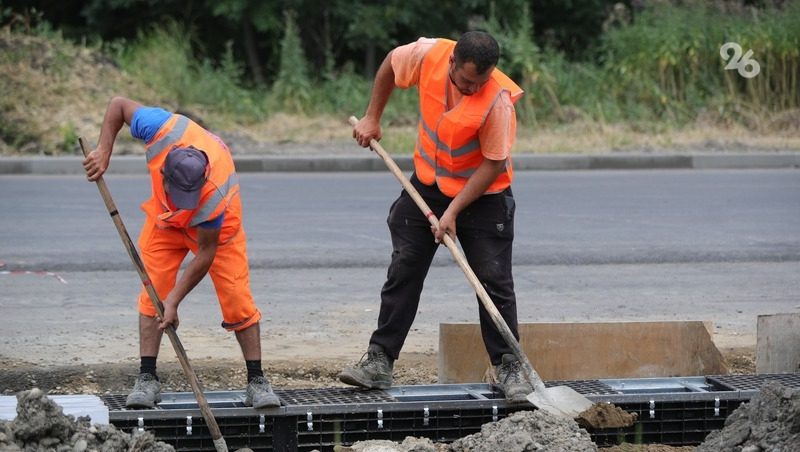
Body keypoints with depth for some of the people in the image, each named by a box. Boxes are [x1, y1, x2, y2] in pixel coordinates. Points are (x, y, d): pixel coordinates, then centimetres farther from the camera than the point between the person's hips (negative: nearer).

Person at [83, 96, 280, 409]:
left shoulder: (215, 194, -44)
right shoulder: (164, 131, -39)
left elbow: (205, 253, -32)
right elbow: (119, 105, -19)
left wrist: (174, 300, -30)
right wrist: (103, 151, -26)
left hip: (216, 227, -3)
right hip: (165, 219, 3)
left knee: (237, 300, -8)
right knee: (152, 291, -7)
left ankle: (256, 382, 3)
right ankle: (147, 378, -3)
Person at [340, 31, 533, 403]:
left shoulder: (498, 99, -30)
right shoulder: (429, 55, -20)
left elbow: (493, 164, -23)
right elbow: (391, 65, 3)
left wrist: (453, 211, -24)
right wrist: (372, 118, 5)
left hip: (483, 196, -4)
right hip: (427, 184, 4)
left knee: (495, 282, -5)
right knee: (403, 273, 5)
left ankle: (508, 367, 5)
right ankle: (379, 361, 9)